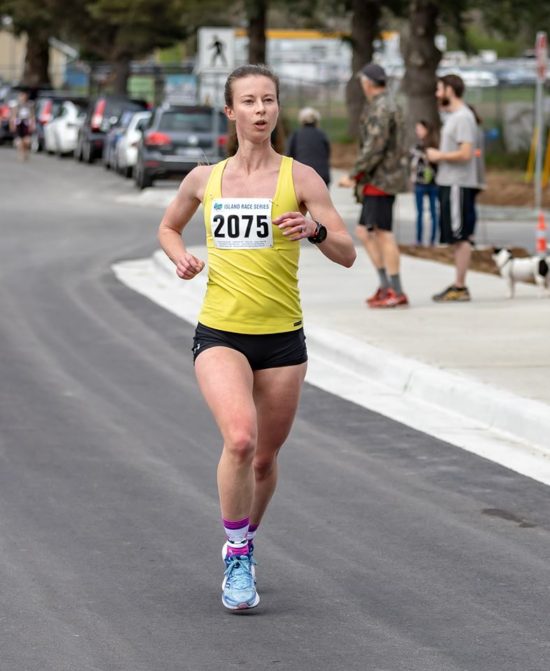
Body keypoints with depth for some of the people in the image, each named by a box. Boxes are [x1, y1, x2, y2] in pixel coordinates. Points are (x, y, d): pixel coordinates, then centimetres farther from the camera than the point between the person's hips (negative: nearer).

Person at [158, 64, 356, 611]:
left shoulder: (299, 178, -1)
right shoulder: (204, 179, 6)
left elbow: (347, 255, -4)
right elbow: (168, 227, 25)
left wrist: (315, 228, -25)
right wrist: (181, 257, 3)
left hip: (281, 339, 0)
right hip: (219, 334, 0)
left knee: (264, 459, 10)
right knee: (239, 438, -25)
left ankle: (242, 549, 38)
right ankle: (237, 554, -7)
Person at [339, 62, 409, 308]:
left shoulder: (379, 110, -15)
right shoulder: (391, 107, 17)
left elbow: (374, 149, -22)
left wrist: (353, 176, -16)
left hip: (380, 181, -10)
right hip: (388, 178, 10)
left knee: (383, 233, -8)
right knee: (364, 232, 12)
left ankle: (396, 292, -7)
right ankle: (386, 285, 10)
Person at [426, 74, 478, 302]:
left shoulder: (463, 117, -14)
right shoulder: (453, 116, 18)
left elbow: (465, 153, -21)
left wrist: (438, 155, -11)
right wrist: (436, 154, 10)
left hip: (458, 185, -10)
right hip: (449, 183, 10)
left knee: (460, 236, -7)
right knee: (457, 238, 12)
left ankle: (460, 287, -5)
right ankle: (458, 285, 16)